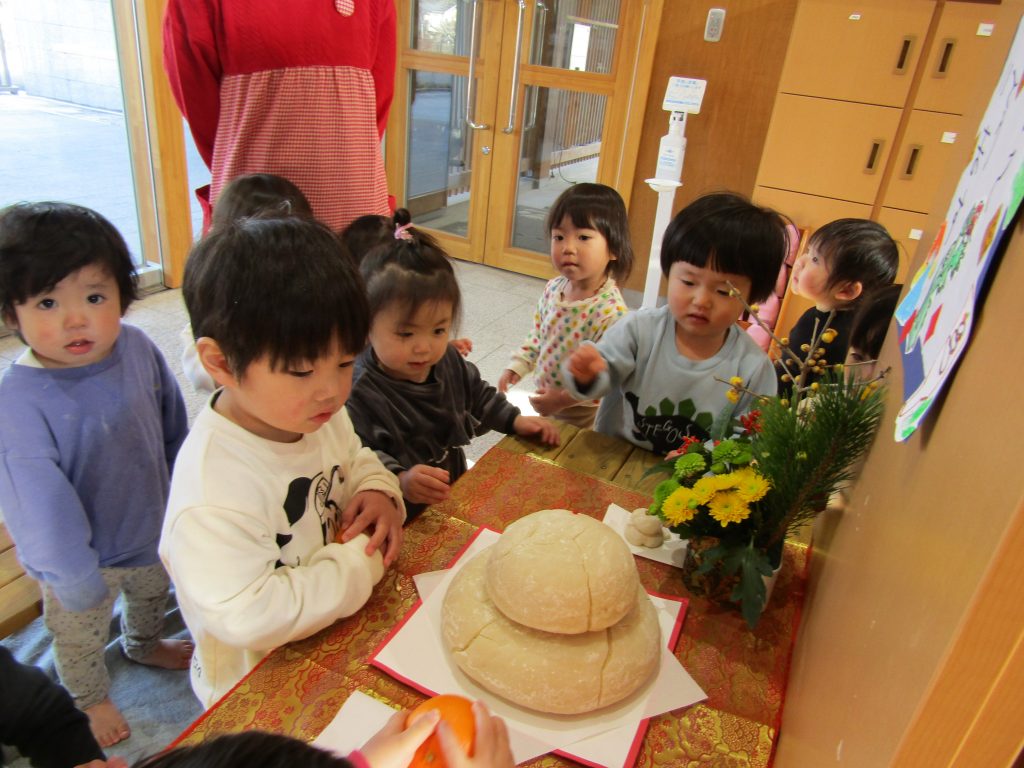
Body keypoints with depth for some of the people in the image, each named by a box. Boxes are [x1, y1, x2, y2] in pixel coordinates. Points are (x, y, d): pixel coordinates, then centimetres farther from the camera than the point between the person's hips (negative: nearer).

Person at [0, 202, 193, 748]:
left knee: (153, 591, 34)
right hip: (85, 554, -4)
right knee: (81, 636, 24)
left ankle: (145, 645, 67)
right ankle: (90, 700, 56)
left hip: (154, 528, 5)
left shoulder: (137, 348, -18)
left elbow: (174, 427, -2)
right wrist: (74, 575, -18)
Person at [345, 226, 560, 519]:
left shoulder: (448, 361, -1)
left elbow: (477, 394, 18)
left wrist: (514, 420, 11)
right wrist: (400, 480, -44)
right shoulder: (359, 392, -24)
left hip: (454, 495, 6)